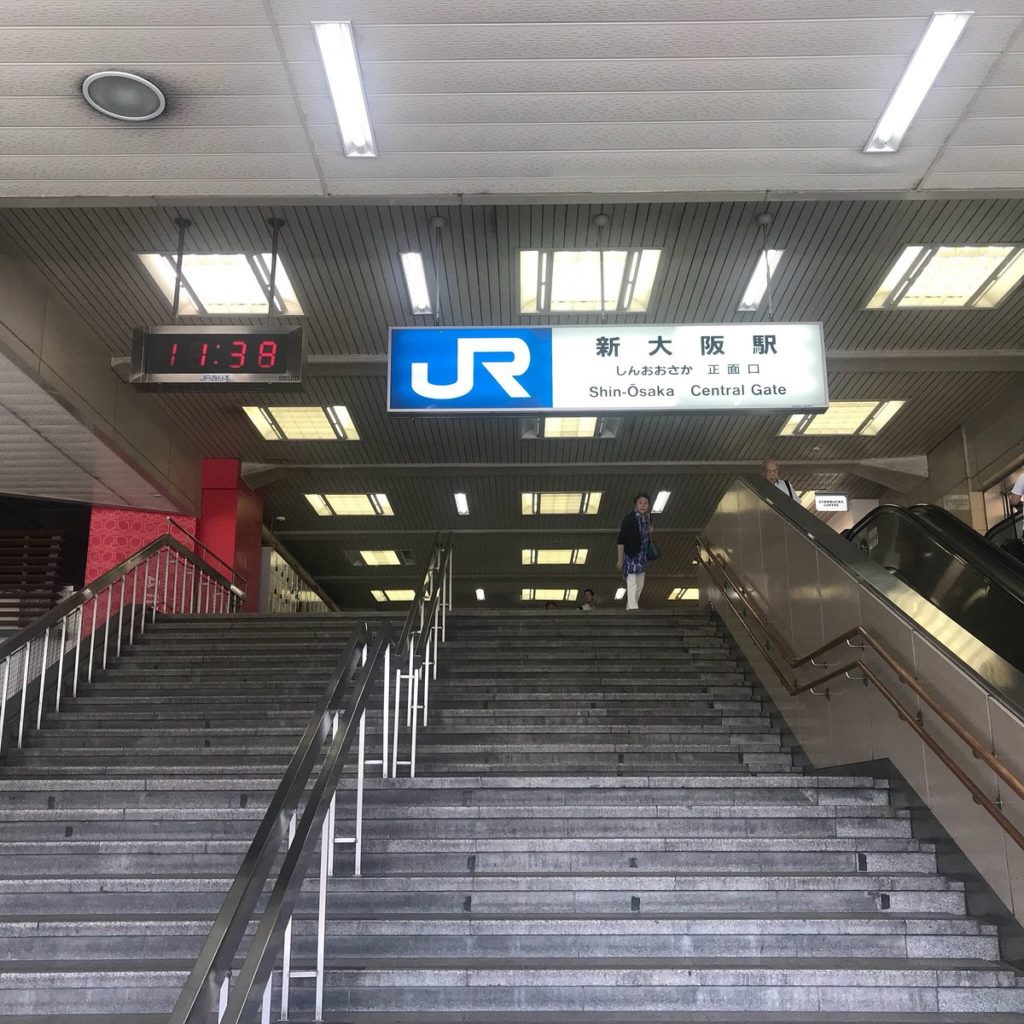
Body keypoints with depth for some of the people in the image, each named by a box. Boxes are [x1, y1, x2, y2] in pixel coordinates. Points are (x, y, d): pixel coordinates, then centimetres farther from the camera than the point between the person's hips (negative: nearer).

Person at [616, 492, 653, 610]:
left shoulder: (647, 517, 2)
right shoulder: (629, 519, -19)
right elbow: (621, 540, -17)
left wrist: (649, 531, -3)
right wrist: (620, 559, -17)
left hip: (642, 556, 8)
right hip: (630, 556, -8)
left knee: (640, 585, 14)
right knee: (632, 584, -15)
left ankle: (629, 608, 25)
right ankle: (632, 608, -19)